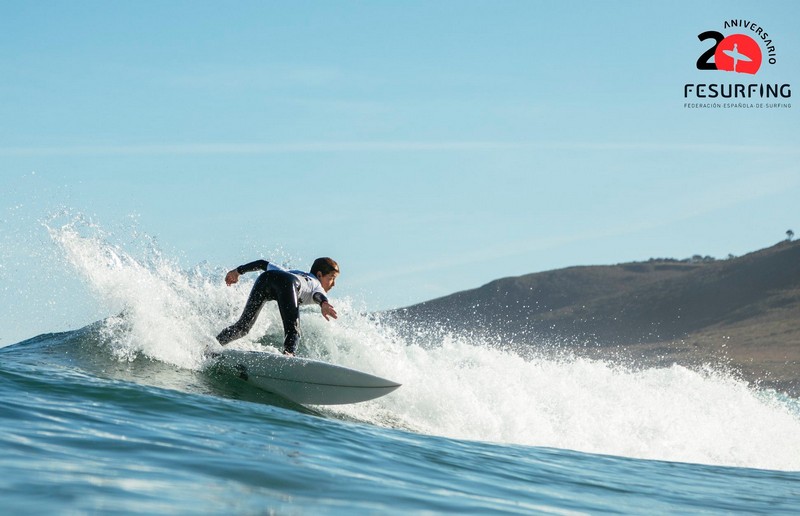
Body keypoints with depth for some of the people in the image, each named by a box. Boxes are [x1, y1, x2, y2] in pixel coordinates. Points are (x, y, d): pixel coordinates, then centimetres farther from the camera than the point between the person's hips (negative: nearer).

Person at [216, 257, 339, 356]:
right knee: (293, 330, -15)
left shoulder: (293, 272, 48)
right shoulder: (316, 284, 30)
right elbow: (319, 295, 4)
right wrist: (324, 304, -17)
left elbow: (264, 264, 43)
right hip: (287, 283, -5)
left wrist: (238, 271, 44)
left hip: (265, 277, 5)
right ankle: (288, 353, -43)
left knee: (242, 326, 11)